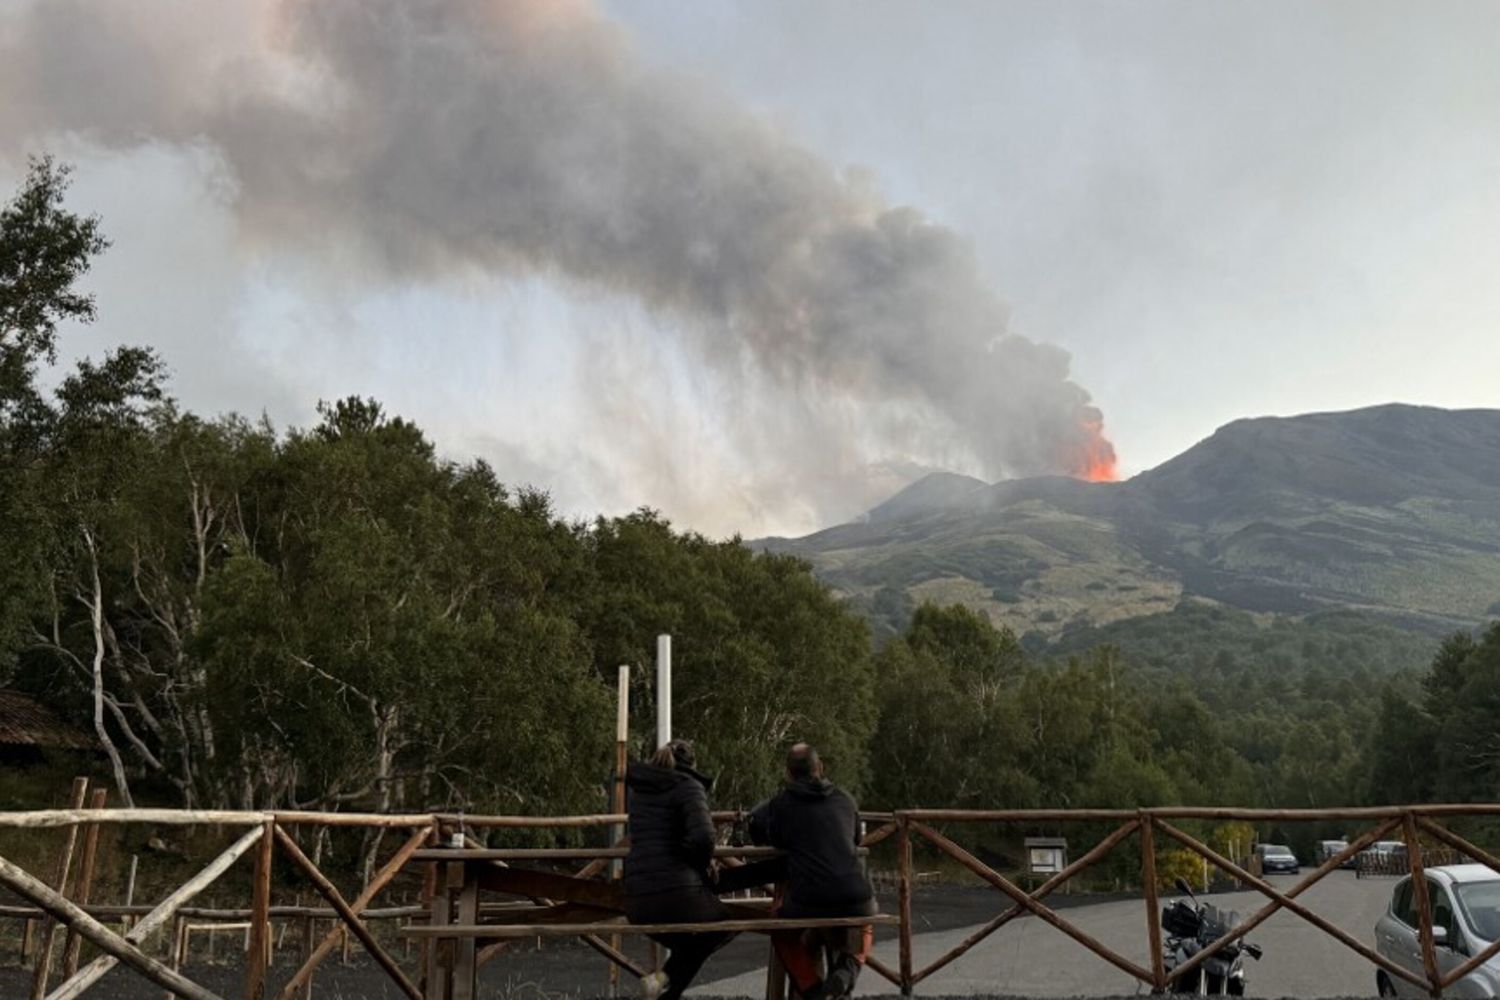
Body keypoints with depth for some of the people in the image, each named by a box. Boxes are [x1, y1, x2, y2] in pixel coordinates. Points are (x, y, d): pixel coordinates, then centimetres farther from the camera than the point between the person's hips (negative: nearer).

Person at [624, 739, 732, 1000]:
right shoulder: (688, 787, -4)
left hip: (636, 903, 6)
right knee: (724, 925, 23)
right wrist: (701, 865, 1)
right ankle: (667, 977, 2)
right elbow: (702, 837, -19)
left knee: (688, 945, 31)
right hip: (678, 893, -6)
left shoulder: (634, 787, 15)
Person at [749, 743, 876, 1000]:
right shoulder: (845, 799, 14)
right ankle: (849, 967, 6)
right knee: (865, 926, 38)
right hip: (857, 900, 2)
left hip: (807, 902, -2)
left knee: (781, 931, 31)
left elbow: (756, 832, 17)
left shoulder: (781, 803, 4)